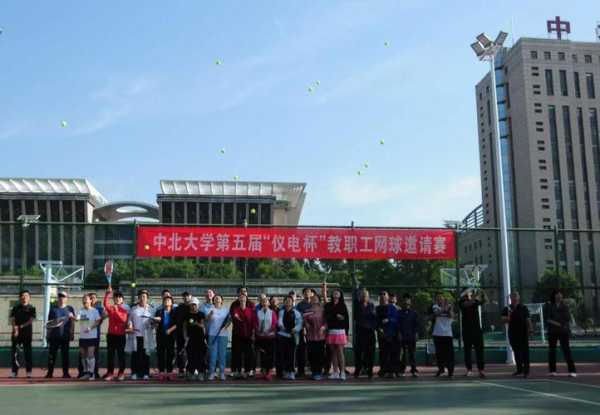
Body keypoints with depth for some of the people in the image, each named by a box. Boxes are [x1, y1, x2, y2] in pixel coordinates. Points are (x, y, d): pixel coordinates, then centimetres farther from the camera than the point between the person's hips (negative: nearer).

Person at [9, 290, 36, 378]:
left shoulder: (31, 308, 6)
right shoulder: (15, 308, 13)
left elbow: (31, 320, -5)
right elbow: (12, 319, 3)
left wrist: (21, 326, -17)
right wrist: (15, 328, -16)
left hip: (27, 332, -2)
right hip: (16, 333, 2)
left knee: (27, 352, -1)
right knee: (14, 352, 0)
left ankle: (28, 372, 1)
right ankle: (14, 372, 7)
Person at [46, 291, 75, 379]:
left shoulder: (69, 309, 7)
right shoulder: (53, 309, 9)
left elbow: (72, 323, 7)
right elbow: (49, 322, 11)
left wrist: (72, 334, 2)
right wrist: (48, 334, 6)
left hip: (65, 336, -1)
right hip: (54, 336, 1)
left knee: (65, 354, 3)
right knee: (52, 354, 1)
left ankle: (65, 373, 7)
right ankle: (50, 373, 7)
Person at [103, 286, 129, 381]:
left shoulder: (125, 310, 1)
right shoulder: (110, 308, 5)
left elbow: (123, 320, -16)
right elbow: (105, 303, -17)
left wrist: (116, 310, -23)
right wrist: (107, 293, -28)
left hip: (121, 335, -1)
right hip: (111, 334, 2)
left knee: (121, 354, 3)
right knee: (110, 354, 3)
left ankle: (121, 373, 10)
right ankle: (110, 373, 9)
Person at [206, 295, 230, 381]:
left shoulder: (226, 310, 10)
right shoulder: (211, 309, 4)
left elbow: (229, 320, 8)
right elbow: (207, 319, -12)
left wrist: (225, 327, -10)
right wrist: (210, 314, -34)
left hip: (223, 334, 1)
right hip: (212, 334, -1)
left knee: (222, 354, 3)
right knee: (212, 353, -2)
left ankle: (222, 373, 7)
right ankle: (211, 373, 2)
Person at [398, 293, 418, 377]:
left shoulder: (414, 313, 8)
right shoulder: (399, 312, 6)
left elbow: (416, 324, 9)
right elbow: (398, 324, 4)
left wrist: (415, 333, 1)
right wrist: (399, 333, -5)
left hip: (412, 336, 1)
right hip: (403, 336, 0)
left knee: (412, 353, 1)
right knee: (403, 353, 0)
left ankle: (414, 370, 4)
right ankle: (402, 369, 5)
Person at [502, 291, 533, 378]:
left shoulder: (523, 308, 3)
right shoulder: (507, 309, 7)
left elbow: (528, 319, 3)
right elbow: (503, 320, 4)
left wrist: (530, 328, -6)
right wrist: (507, 318, -16)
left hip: (523, 332, -3)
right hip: (513, 332, 3)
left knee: (525, 351, -6)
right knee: (516, 351, 10)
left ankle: (526, 371, -5)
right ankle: (519, 369, 21)